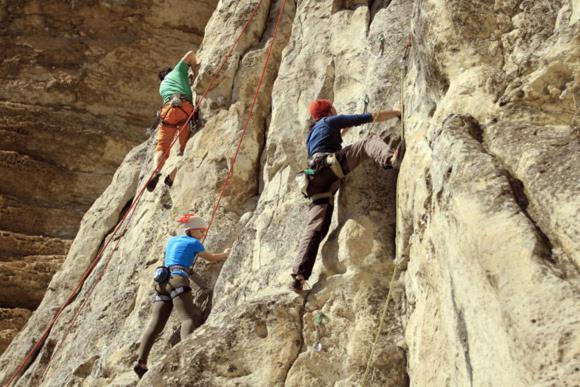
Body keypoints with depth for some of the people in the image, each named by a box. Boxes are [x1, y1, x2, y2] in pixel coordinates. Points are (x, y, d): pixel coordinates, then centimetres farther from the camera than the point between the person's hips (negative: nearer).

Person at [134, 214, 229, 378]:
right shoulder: (194, 243, 9)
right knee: (188, 318, -20)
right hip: (177, 280, -7)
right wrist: (225, 254, 40)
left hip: (162, 281, 7)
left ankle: (141, 362, -13)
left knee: (156, 324, -2)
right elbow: (211, 258, 22)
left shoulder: (171, 240, 27)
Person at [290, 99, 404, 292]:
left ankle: (299, 275, -12)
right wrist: (396, 112, 28)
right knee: (370, 141, -5)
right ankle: (389, 158, -39)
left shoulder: (312, 133, 37)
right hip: (331, 166, -6)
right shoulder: (331, 120, 18)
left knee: (314, 228, -1)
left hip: (316, 180, 6)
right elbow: (372, 117, 17)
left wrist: (344, 129, 65)